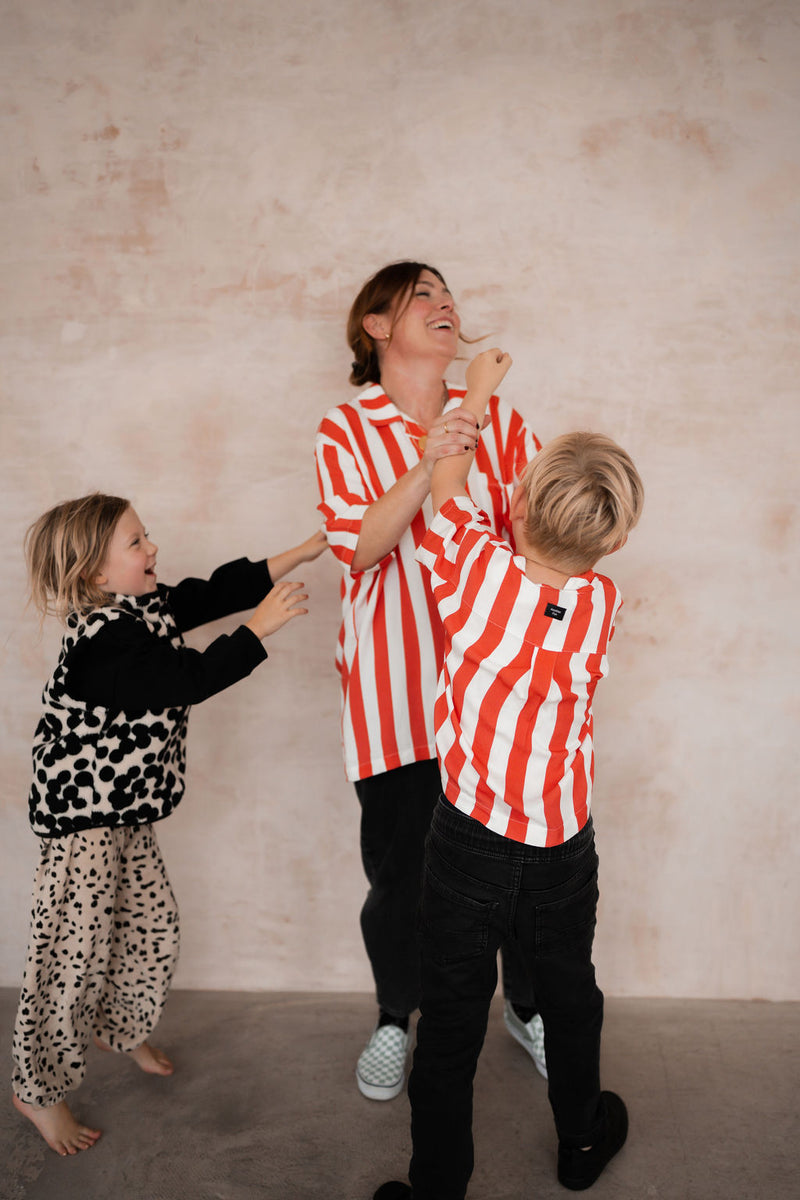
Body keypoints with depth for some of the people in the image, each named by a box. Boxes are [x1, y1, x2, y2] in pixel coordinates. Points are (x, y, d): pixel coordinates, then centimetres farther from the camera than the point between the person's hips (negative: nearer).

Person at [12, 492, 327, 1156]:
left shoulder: (148, 606, 2)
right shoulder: (104, 641, -26)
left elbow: (219, 589, 6)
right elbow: (190, 678, -32)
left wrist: (305, 551, 4)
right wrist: (260, 628, -24)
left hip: (128, 813, 9)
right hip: (83, 819, -9)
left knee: (153, 928, 20)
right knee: (74, 956, 2)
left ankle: (120, 1029, 46)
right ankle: (39, 1090, 22)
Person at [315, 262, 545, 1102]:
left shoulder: (494, 417, 8)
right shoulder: (346, 430, 0)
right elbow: (356, 545, -11)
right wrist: (425, 467, -23)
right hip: (396, 677, -2)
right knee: (399, 860, 7)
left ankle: (527, 1007, 35)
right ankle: (394, 1019, 34)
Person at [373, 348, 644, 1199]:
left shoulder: (476, 567, -21)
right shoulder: (602, 603, -13)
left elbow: (447, 485, -2)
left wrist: (475, 393, 13)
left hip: (468, 847, -2)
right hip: (563, 849, 3)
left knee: (450, 1027, 13)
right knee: (569, 1000, 26)